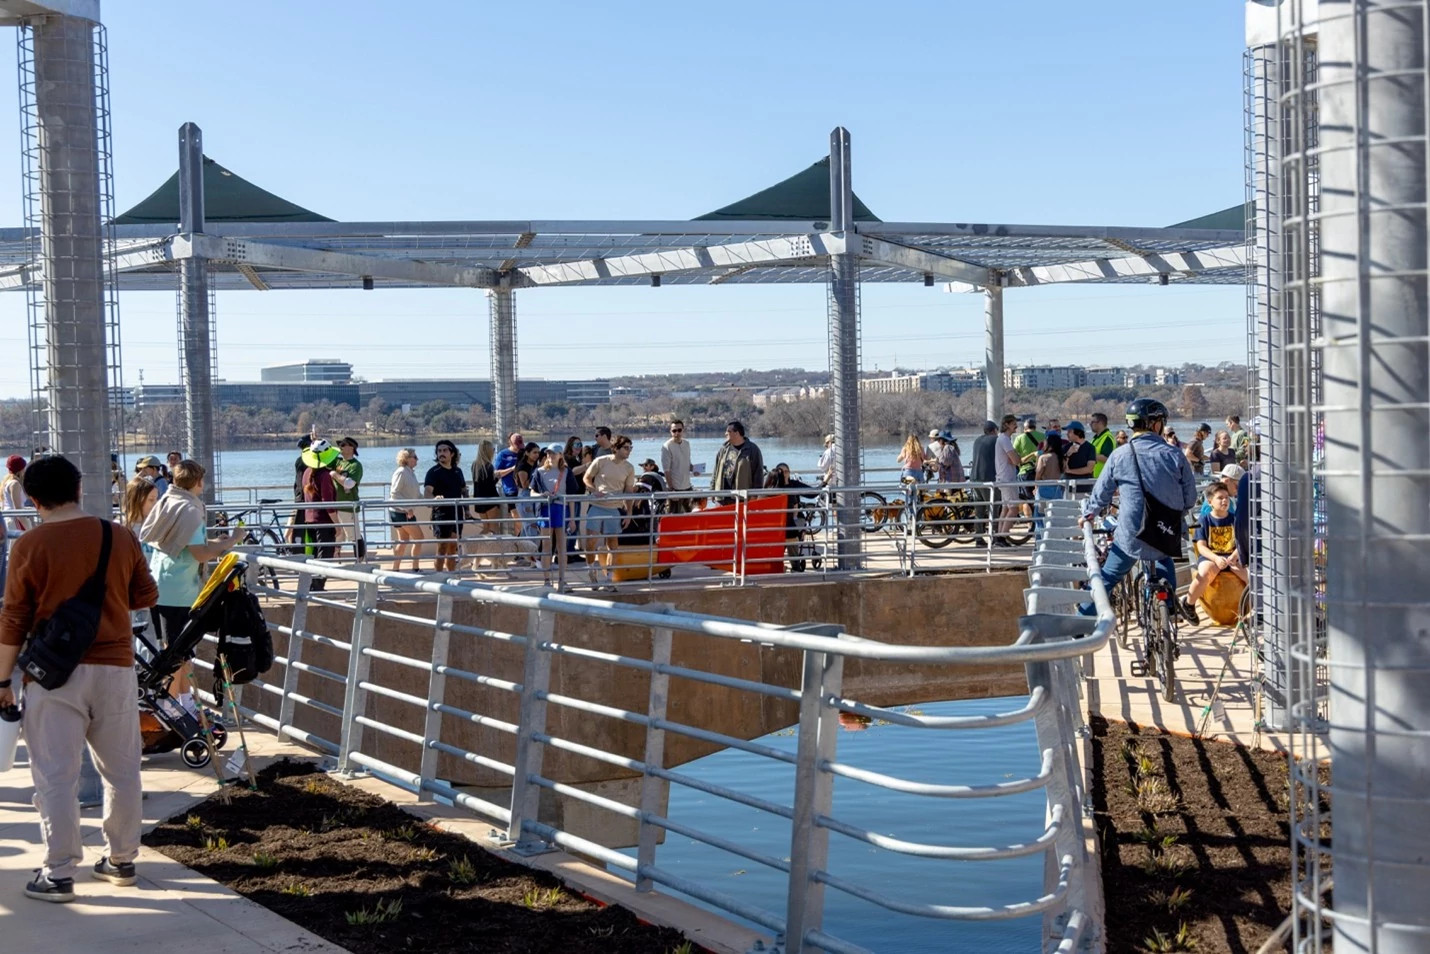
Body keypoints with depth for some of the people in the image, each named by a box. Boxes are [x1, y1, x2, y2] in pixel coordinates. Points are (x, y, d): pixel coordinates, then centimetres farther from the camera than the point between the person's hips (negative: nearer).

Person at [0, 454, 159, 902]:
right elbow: (146, 595, 11)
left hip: (56, 672, -3)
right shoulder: (121, 538, 1)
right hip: (115, 667, 3)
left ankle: (58, 873, 3)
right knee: (121, 769, 14)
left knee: (56, 775, 2)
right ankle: (121, 859, 23)